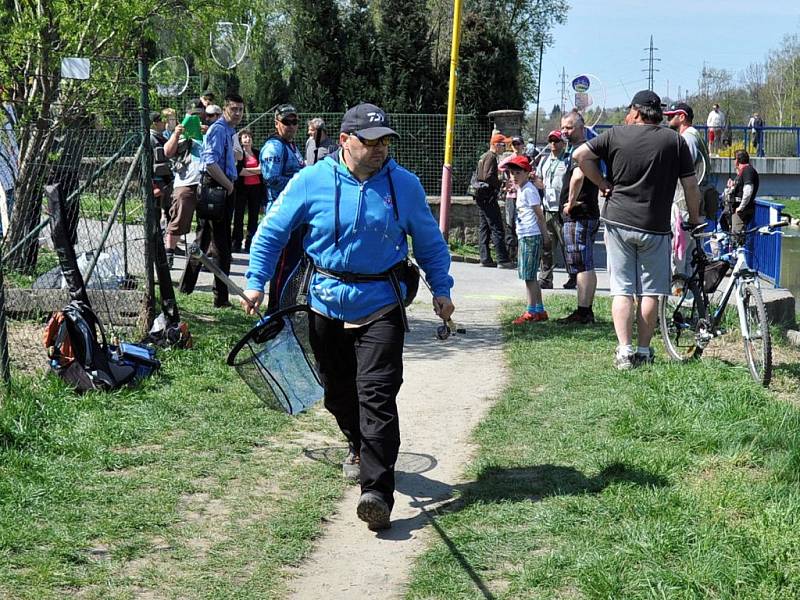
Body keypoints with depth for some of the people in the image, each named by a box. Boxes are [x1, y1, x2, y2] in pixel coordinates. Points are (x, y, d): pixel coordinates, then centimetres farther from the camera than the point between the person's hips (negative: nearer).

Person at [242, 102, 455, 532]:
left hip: (380, 307, -1)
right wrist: (256, 282, -5)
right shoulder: (312, 181, -5)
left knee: (377, 396, -13)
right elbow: (272, 231, 2)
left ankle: (377, 492, -17)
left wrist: (441, 290, 7)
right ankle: (360, 448, 44)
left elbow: (429, 242, 12)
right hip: (327, 304, 2)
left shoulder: (405, 185, 0)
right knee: (338, 393, 15)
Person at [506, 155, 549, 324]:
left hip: (531, 236, -10)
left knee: (529, 275, -7)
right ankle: (540, 310, 20)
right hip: (524, 237, 10)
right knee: (531, 276, 13)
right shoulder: (520, 190, 16)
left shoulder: (529, 190, -13)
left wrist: (545, 235, -13)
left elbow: (539, 214, -13)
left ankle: (531, 312, -4)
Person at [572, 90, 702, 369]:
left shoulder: (616, 135, 1)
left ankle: (624, 351, -5)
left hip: (618, 221, 0)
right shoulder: (675, 141, 1)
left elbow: (580, 155, -4)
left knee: (622, 290, 3)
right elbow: (691, 186, 1)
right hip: (655, 226, 0)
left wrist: (603, 184, 5)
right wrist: (694, 218, 14)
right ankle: (644, 351, 11)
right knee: (650, 291, 8)